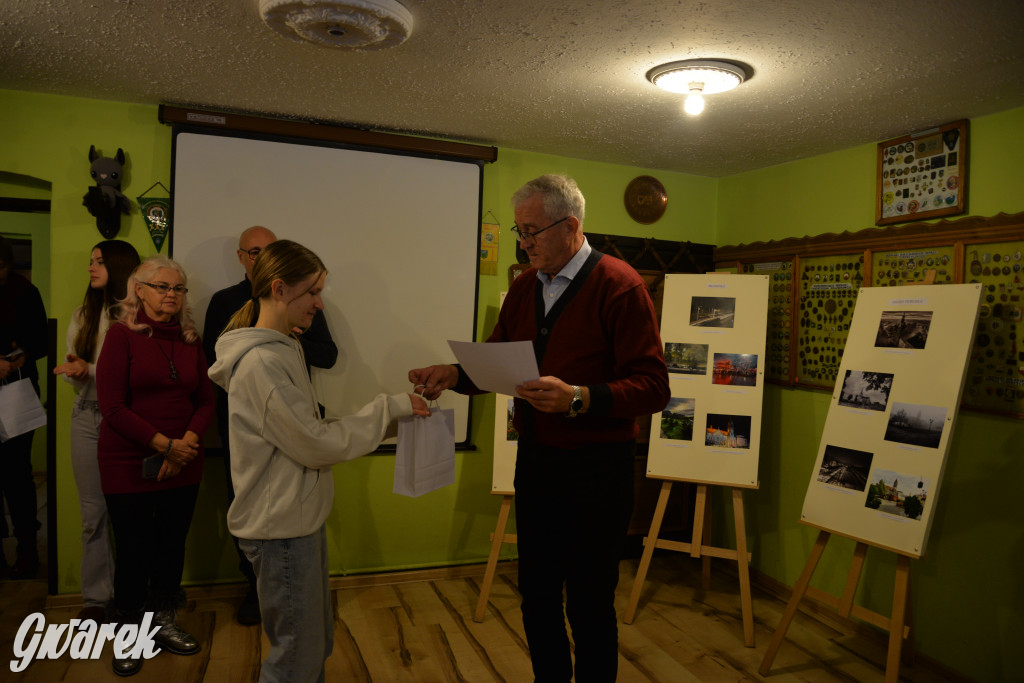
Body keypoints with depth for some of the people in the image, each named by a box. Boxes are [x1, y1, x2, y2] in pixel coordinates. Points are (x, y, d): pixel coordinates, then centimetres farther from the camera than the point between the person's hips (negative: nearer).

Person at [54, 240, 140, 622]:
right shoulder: (83, 316, 13)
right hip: (88, 418, 5)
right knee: (92, 512, 9)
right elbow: (74, 373, 15)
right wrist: (75, 373, -6)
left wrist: (89, 370, -15)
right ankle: (96, 597, 20)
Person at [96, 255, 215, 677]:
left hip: (182, 465, 4)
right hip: (129, 465, -4)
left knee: (172, 546, 12)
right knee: (134, 551, 5)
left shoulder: (190, 339, 6)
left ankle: (163, 624, 32)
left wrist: (187, 442, -11)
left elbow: (205, 401, 6)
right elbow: (112, 405, -13)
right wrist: (164, 444, -17)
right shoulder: (122, 333, -7)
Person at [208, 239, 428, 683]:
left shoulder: (286, 349, 10)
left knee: (316, 642, 22)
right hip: (281, 528, -10)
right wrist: (386, 408, -15)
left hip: (301, 519, 10)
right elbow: (316, 445, -20)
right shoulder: (260, 363, -22)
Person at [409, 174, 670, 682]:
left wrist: (578, 398, -30)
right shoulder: (524, 287, 8)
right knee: (537, 594, 19)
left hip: (595, 469, -6)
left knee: (589, 603, 8)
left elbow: (652, 387, -17)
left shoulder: (619, 286, -12)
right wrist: (455, 374, -7)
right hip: (534, 462, 6)